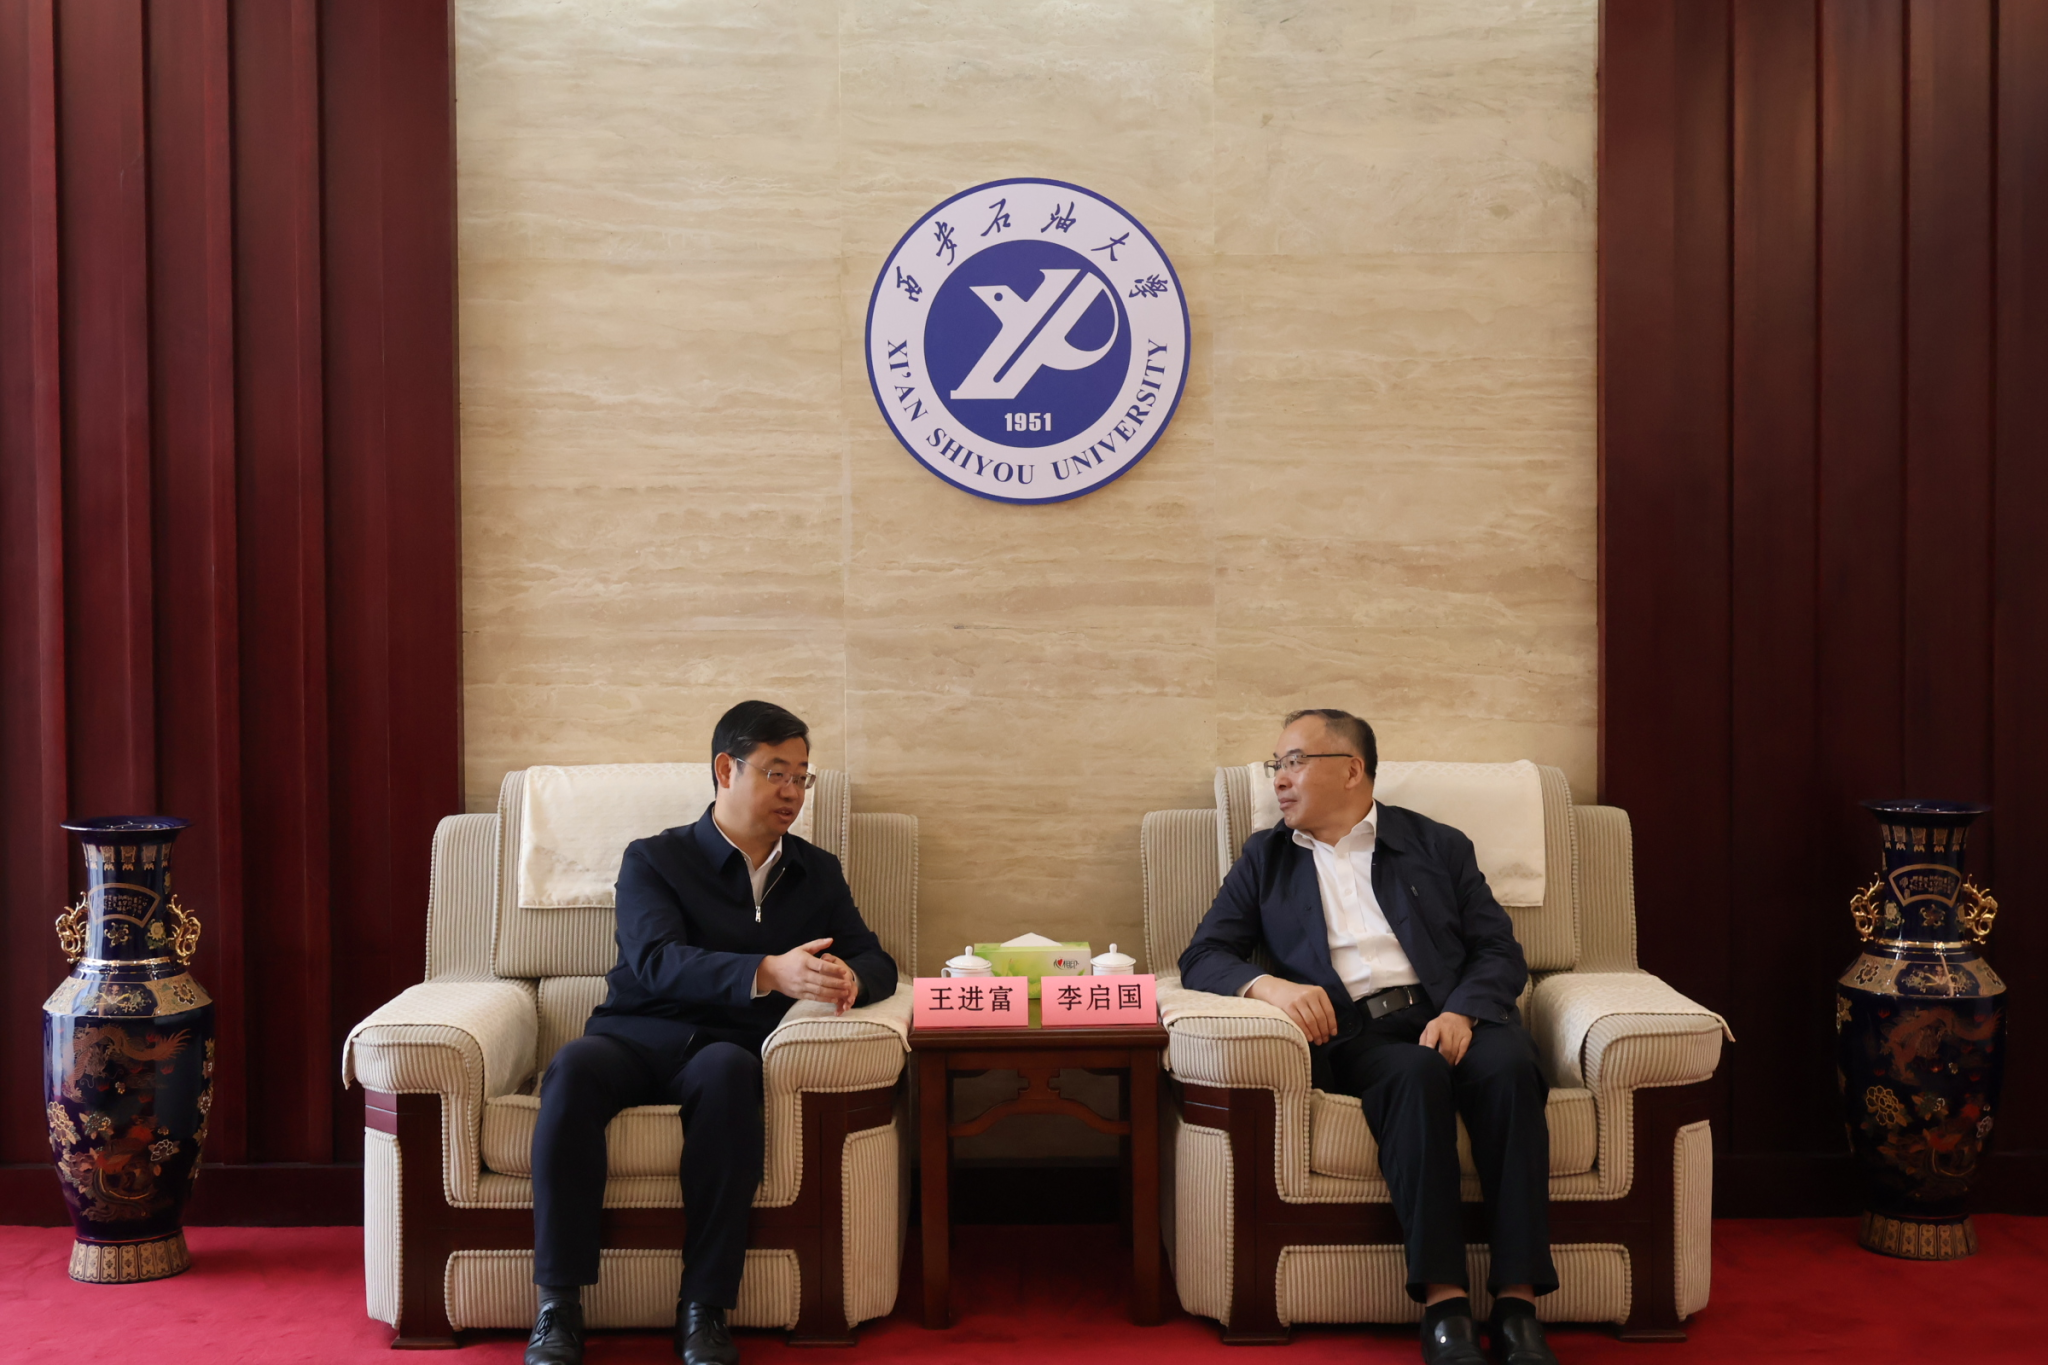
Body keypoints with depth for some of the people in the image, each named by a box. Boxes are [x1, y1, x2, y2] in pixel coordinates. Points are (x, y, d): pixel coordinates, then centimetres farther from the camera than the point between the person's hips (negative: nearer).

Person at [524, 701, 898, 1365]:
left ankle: (703, 1310, -31)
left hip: (730, 1045, 1)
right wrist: (769, 973, -28)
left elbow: (876, 962, 13)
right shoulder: (654, 859, 7)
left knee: (727, 1072, -36)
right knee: (574, 1068, -35)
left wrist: (849, 977, -15)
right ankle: (559, 1309, -28)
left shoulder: (818, 873, 20)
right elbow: (655, 960, -11)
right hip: (638, 1035, -1)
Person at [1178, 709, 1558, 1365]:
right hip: (1353, 1033, -1)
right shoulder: (1265, 858, 21)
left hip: (1450, 1017, 1)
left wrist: (1463, 1013, -11)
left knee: (1508, 1069, -32)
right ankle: (1443, 1306, -35)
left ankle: (1518, 1305, -30)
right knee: (1417, 1075, -34)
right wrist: (1268, 985, -11)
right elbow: (1202, 959, 11)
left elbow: (1500, 950, 11)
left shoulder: (1438, 845, 19)